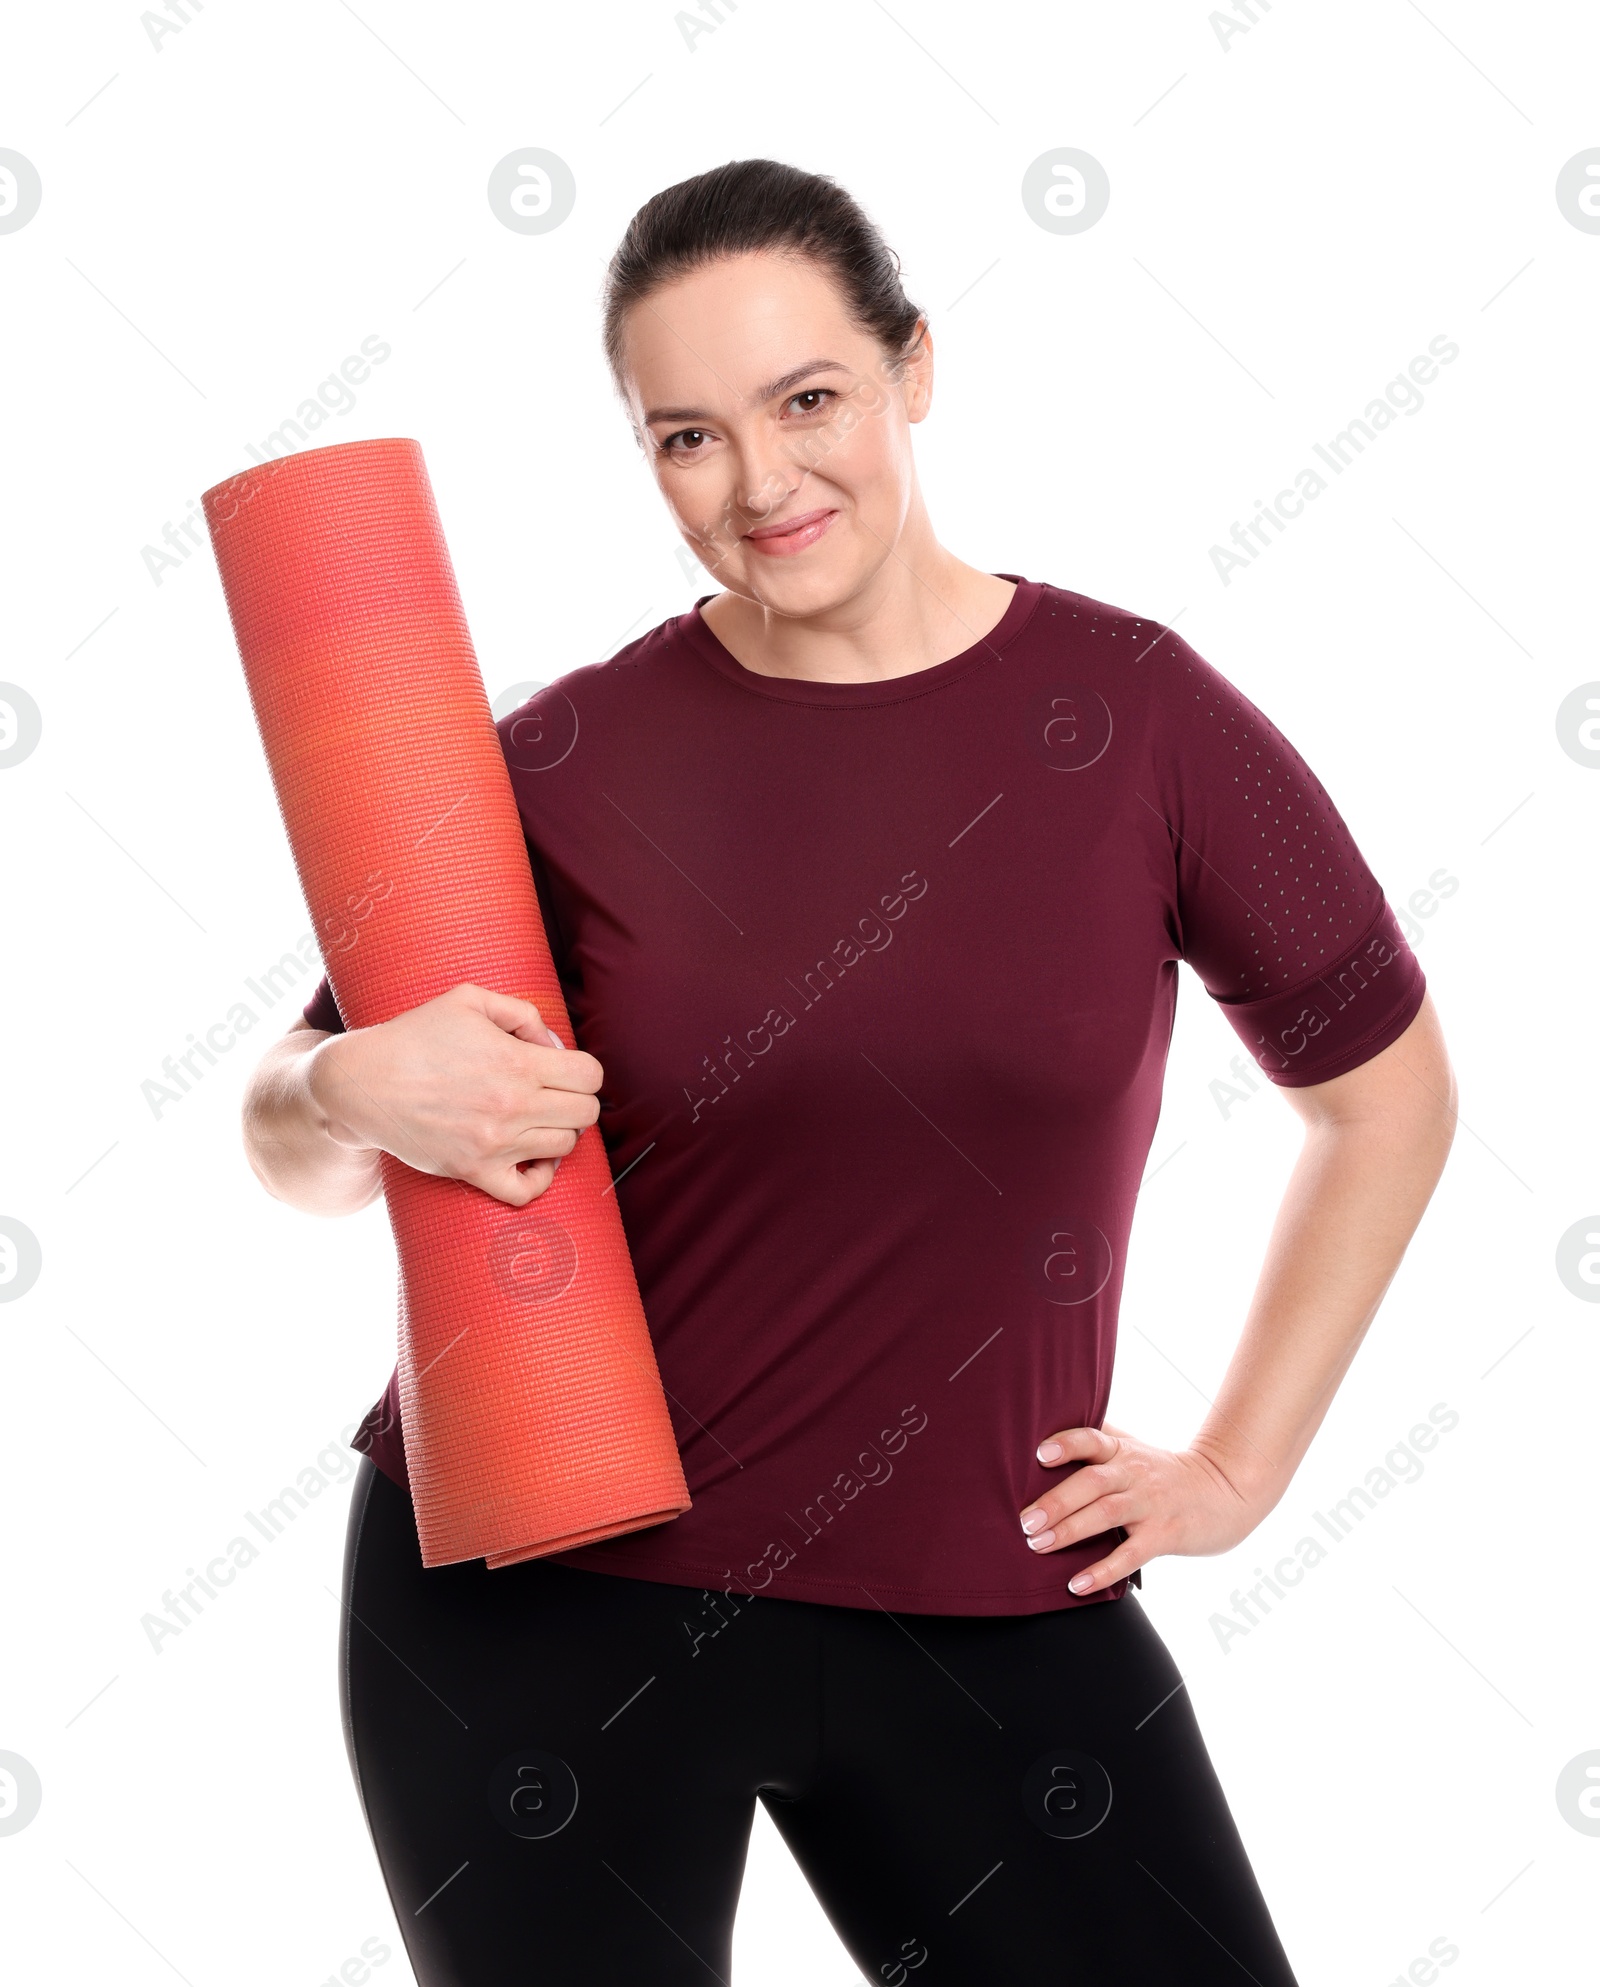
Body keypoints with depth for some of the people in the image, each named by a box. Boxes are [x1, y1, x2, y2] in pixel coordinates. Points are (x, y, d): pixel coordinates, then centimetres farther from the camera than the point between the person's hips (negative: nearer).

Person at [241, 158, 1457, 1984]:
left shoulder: (1135, 715, -6)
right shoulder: (570, 766, -6)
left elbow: (1384, 1093, 6)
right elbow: (290, 1140, 5)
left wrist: (1236, 1468, 4)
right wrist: (356, 1095, -19)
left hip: (983, 1596, 1)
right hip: (541, 1590, 0)